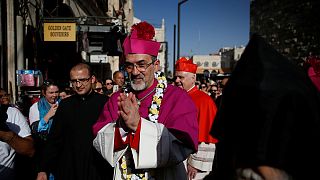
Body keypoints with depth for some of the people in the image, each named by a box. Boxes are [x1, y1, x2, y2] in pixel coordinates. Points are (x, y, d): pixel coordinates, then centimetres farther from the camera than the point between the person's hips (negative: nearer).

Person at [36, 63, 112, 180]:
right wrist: (43, 170, 2)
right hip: (68, 170, 3)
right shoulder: (65, 105, 3)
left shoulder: (105, 103, -8)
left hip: (98, 170, -3)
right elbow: (54, 139, 5)